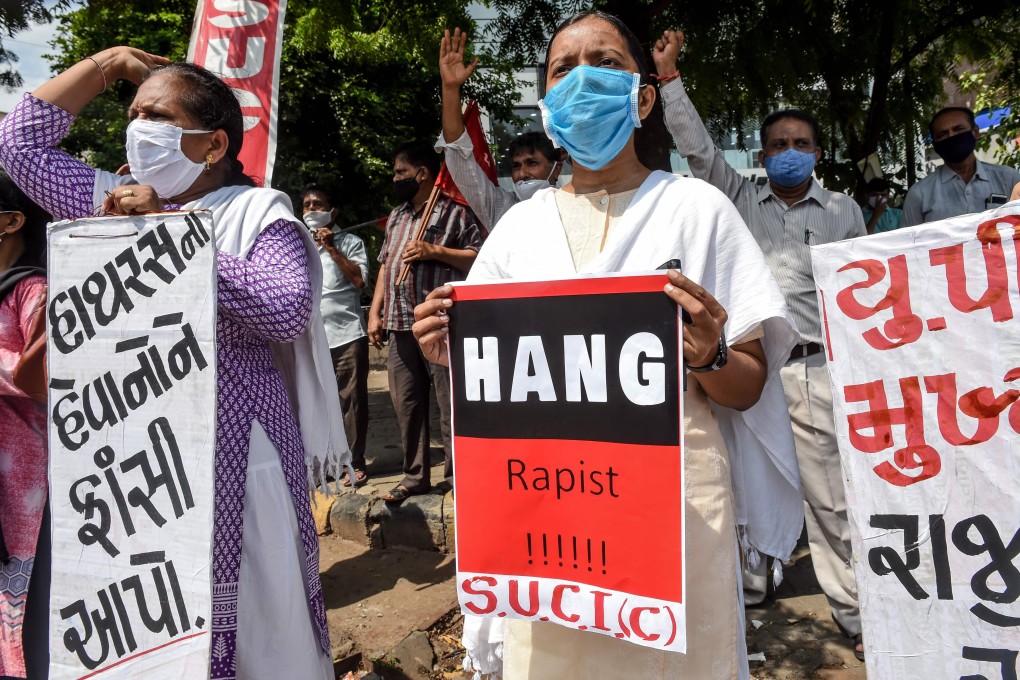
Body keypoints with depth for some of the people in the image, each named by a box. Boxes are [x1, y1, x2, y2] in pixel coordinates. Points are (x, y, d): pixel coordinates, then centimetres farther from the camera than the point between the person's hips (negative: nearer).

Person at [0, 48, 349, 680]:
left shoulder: (256, 213, -7)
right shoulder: (116, 201, 12)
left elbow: (288, 309, -24)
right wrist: (108, 63, 15)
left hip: (231, 453, -5)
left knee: (243, 621, 6)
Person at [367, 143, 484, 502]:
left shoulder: (454, 212, 0)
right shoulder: (396, 216, 22)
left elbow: (479, 259, -7)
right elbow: (385, 266, 21)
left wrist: (435, 251, -14)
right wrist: (374, 313, 14)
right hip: (400, 326, 7)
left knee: (450, 405, -2)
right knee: (407, 405, 10)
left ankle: (456, 478, 9)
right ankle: (415, 476, 21)